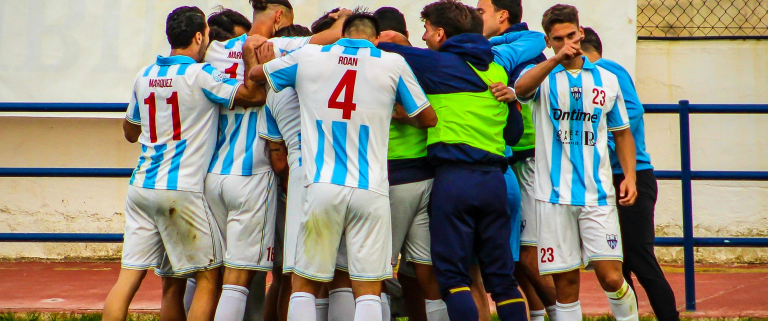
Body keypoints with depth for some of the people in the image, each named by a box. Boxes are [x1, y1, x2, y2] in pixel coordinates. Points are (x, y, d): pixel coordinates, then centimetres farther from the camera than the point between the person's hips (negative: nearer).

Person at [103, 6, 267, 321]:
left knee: (129, 277, 3)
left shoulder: (145, 75, 13)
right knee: (209, 277, 3)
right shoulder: (200, 75, -7)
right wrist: (252, 58, -5)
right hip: (181, 189, -6)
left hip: (140, 187, 7)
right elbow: (254, 95, -14)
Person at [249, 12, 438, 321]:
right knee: (368, 292, 1)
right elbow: (428, 118, 16)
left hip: (321, 187, 0)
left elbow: (255, 73, 24)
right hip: (371, 190, 0)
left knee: (304, 285, 8)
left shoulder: (307, 57, 8)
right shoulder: (393, 64, 5)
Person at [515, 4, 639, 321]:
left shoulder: (607, 80, 11)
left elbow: (622, 133, 19)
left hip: (598, 194, 1)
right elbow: (522, 88, -21)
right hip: (554, 196, -1)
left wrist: (630, 175, 6)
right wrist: (556, 59, -33)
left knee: (611, 277, -8)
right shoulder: (541, 76, 4)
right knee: (566, 282, 1)